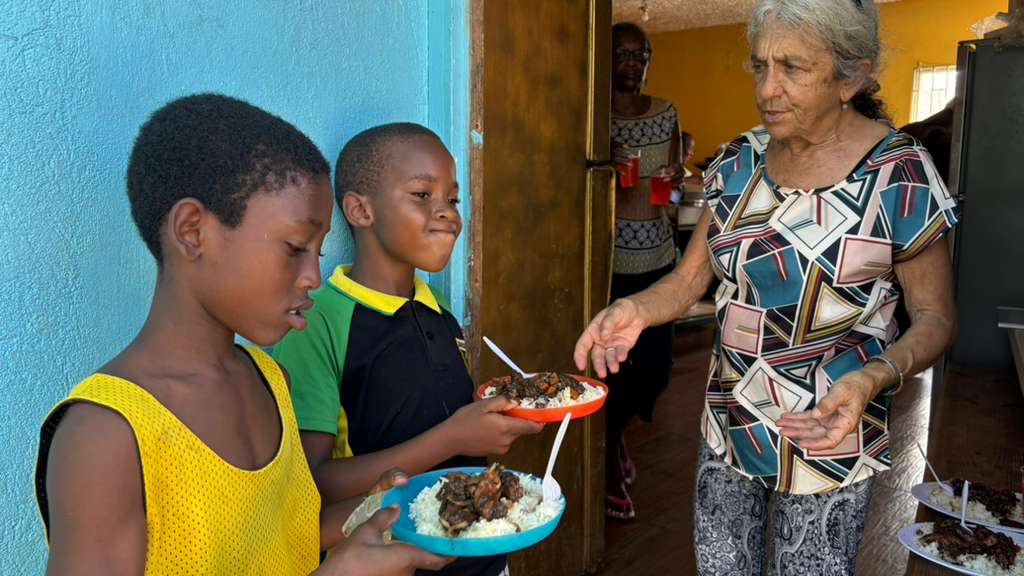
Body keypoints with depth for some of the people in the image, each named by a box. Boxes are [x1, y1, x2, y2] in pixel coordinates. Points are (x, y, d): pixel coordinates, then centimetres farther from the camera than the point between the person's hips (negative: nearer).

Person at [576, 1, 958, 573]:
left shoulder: (899, 173, -13)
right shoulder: (741, 161, 0)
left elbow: (935, 318, -8)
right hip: (728, 427, 5)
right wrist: (637, 309, -18)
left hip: (825, 439, -4)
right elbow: (691, 276, 3)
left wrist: (872, 377, -28)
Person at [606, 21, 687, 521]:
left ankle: (614, 430, 39)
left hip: (657, 254, 5)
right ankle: (610, 463, 22)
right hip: (609, 255, -5)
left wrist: (676, 177, -6)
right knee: (612, 364, 0)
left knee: (655, 366, 9)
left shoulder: (667, 114, 8)